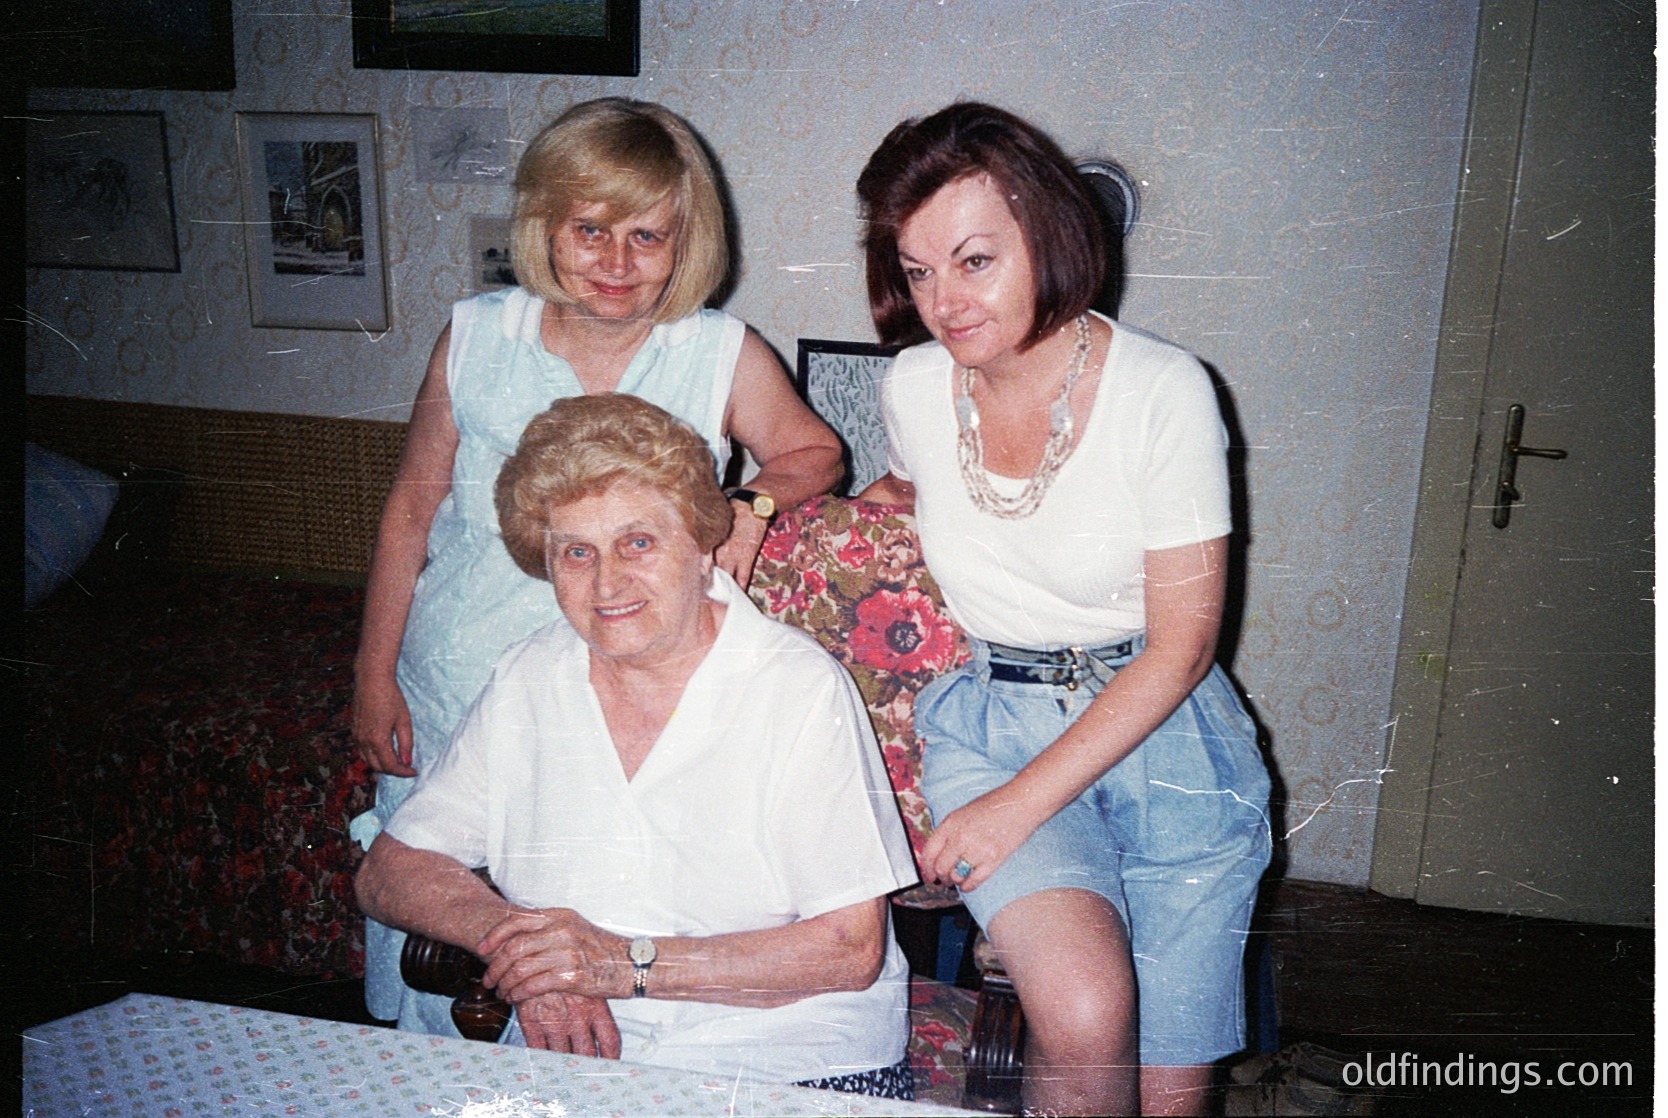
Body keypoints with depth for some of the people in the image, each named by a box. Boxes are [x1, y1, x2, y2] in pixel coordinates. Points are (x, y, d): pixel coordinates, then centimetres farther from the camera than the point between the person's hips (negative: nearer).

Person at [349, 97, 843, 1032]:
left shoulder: (726, 357, -8)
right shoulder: (476, 339, -4)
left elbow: (813, 451, 7)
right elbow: (412, 509, 4)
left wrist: (751, 502, -15)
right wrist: (374, 674, 5)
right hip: (450, 696, 2)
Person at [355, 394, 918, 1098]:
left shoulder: (799, 689, -8)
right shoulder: (528, 682, 5)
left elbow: (851, 948, -11)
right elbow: (388, 871, 7)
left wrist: (629, 963, -17)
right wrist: (513, 936, -12)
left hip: (792, 1067, -2)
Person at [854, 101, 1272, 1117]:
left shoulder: (1163, 391, -13)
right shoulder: (915, 387, -2)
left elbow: (1181, 645, -11)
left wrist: (1018, 806, -15)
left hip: (1163, 726, -1)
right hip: (988, 717, 2)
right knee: (1084, 1014, -23)